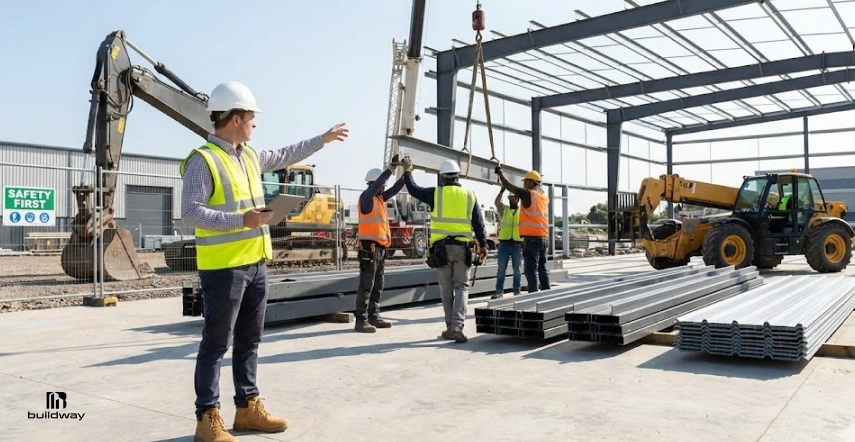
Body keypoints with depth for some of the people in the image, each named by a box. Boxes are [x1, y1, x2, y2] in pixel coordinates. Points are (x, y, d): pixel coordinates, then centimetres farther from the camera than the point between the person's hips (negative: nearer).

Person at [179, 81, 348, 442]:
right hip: (223, 267, -8)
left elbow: (284, 156, 31)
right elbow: (190, 212, -19)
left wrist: (322, 140, 36)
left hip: (255, 263, 9)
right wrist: (241, 220, -27)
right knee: (216, 344, 0)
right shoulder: (203, 160, -12)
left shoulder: (249, 155, 13)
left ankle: (248, 408, 27)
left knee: (249, 341, 15)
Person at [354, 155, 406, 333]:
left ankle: (374, 317, 21)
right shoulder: (366, 197, -8)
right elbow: (375, 185, -24)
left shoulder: (379, 198, 15)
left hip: (380, 248, 9)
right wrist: (391, 168, -25)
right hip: (370, 247, -9)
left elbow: (395, 189, 15)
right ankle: (361, 320, -4)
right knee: (366, 286, -7)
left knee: (378, 286, 13)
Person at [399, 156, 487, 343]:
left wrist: (407, 171, 27)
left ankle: (451, 327, 14)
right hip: (462, 248, 1)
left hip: (442, 248, 0)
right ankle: (457, 326, -8)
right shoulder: (470, 196, 3)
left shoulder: (436, 194, -2)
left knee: (447, 288, 10)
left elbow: (413, 189, 12)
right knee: (462, 288, 5)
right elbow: (478, 224, 3)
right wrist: (483, 245, 11)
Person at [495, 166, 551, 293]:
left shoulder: (528, 194, -9)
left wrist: (500, 172, 12)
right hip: (544, 237, 8)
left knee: (532, 270, -8)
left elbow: (509, 186, -3)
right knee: (542, 268, 14)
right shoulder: (544, 196, 12)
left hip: (532, 238, -8)